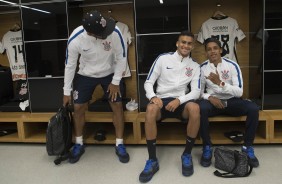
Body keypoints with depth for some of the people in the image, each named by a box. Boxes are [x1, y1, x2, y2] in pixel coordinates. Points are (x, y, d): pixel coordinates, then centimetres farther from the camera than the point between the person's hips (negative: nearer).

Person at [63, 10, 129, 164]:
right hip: (85, 75, 0)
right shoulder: (75, 40, -29)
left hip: (110, 74, 0)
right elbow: (70, 65, -14)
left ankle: (119, 145, 12)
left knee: (117, 106, -4)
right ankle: (79, 144, 22)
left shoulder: (114, 32, -31)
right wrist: (67, 91, -7)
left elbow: (121, 57, -16)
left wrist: (115, 81, -13)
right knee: (78, 107, 0)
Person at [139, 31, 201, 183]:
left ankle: (187, 154, -14)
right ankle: (152, 160, -25)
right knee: (151, 109, -37)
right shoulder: (163, 58, 4)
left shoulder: (195, 66, 10)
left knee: (194, 108, -34)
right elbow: (148, 82, 4)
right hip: (161, 99, -1)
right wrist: (153, 97, -17)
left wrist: (179, 100, -17)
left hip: (180, 101, 1)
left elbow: (196, 92, 1)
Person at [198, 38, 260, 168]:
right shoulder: (202, 68, -3)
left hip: (231, 101, 1)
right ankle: (207, 147, -17)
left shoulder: (232, 65, -5)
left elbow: (239, 92, -11)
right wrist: (209, 97, -20)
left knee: (253, 108, -27)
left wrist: (220, 83, -24)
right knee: (201, 108, -35)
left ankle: (247, 147, -7)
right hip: (213, 101, -1)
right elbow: (199, 92, 1)